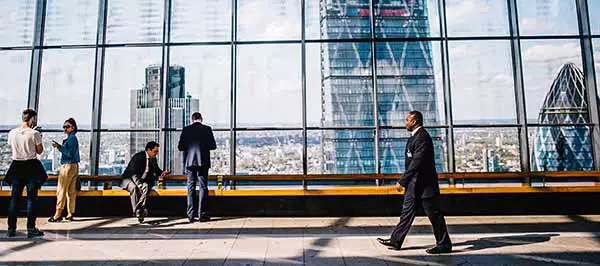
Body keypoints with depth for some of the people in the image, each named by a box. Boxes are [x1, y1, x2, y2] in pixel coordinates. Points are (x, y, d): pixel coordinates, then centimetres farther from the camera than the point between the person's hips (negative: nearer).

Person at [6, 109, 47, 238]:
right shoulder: (34, 133, -10)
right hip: (31, 166, -4)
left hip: (16, 166, 4)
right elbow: (40, 151, -3)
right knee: (32, 198, 1)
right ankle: (31, 228, 3)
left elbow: (12, 148, 15)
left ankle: (11, 228, 14)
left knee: (14, 197, 11)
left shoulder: (11, 133, 2)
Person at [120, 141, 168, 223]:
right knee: (134, 188, -37)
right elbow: (133, 174, -26)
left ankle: (138, 209, -32)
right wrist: (139, 185, -37)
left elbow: (156, 170, 18)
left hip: (141, 180, 5)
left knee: (146, 187, -30)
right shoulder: (138, 157, -19)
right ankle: (137, 212, -33)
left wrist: (162, 173, -6)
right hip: (129, 179, -5)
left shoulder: (153, 159, 3)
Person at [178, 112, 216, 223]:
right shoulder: (207, 129, -1)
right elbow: (213, 146, -1)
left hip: (189, 162, 2)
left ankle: (191, 215, 8)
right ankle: (202, 214, 3)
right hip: (203, 162, -2)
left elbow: (180, 147, 2)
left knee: (191, 188, 8)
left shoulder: (186, 129, 3)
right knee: (203, 187, 4)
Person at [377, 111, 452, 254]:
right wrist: (405, 181, 20)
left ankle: (444, 245, 17)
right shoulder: (414, 136, 13)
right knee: (407, 211, 12)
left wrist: (402, 181, -23)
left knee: (434, 214, 2)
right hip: (414, 183, 10)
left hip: (425, 183, -10)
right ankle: (396, 241, 19)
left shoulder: (422, 137, -19)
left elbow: (417, 162, -25)